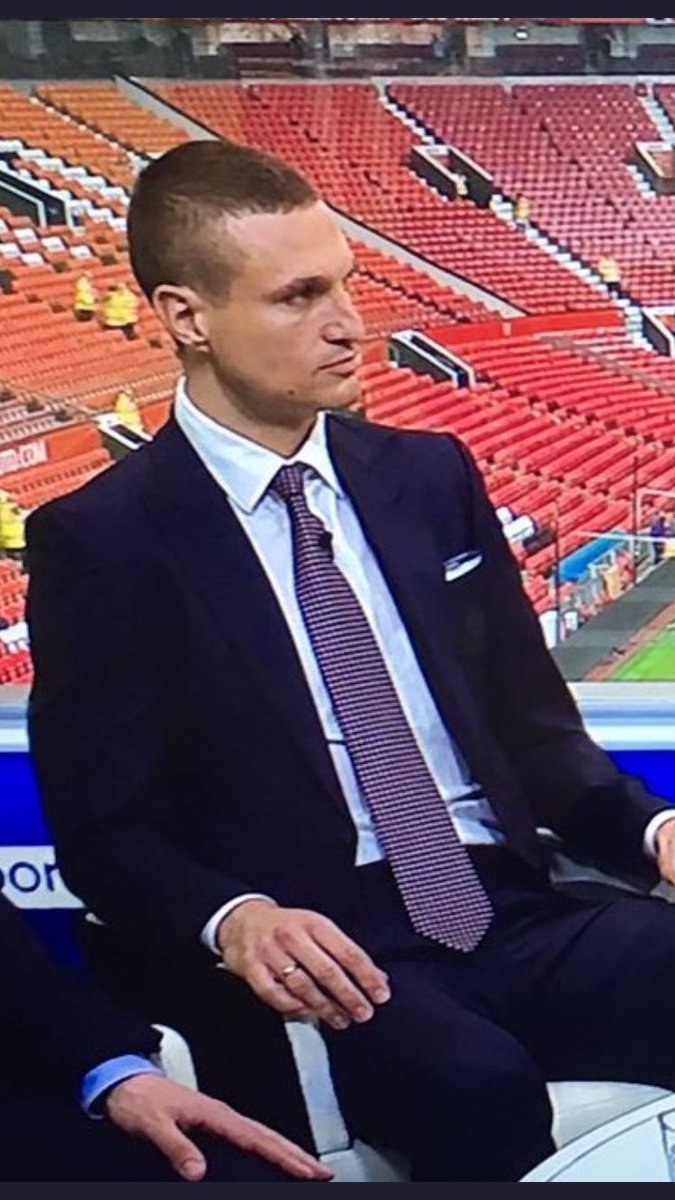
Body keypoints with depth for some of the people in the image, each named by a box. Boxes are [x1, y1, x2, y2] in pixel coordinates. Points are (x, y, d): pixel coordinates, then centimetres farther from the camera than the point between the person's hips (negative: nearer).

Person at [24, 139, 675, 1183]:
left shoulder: (432, 477, 14)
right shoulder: (102, 540, -1)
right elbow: (104, 831, -2)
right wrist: (235, 921, -22)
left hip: (509, 913, 5)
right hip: (315, 954, -4)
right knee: (480, 1084, -34)